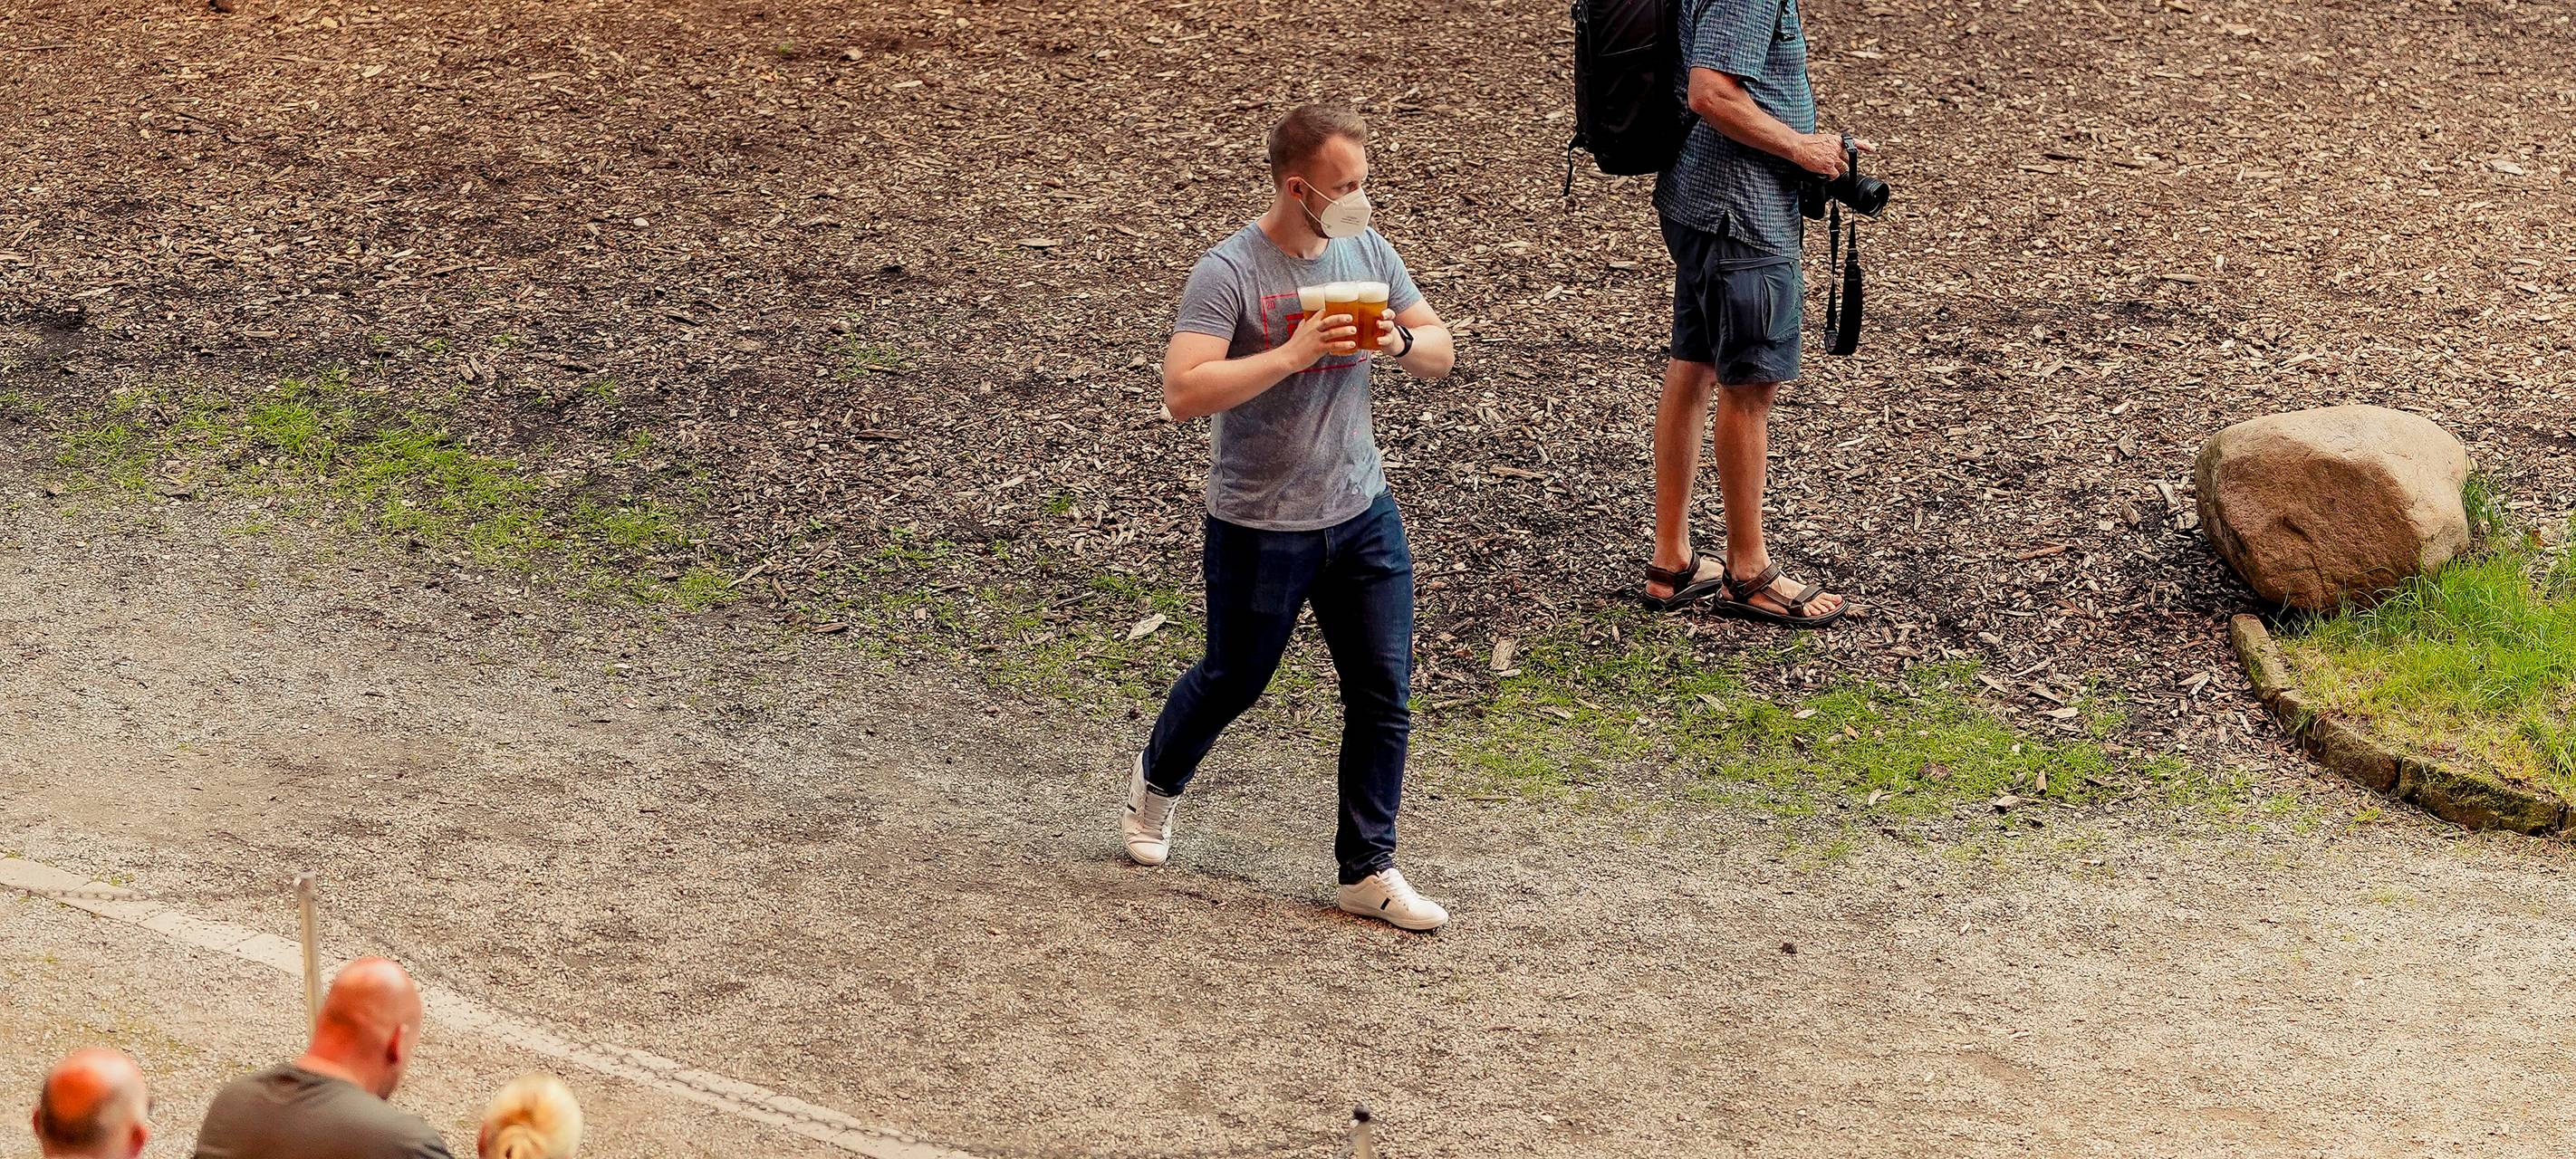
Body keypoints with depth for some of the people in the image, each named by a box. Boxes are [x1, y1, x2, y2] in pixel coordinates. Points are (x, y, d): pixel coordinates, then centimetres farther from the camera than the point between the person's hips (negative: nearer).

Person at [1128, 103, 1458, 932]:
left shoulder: (1367, 252, 1)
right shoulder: (1229, 273, -18)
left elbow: (1441, 352, 8)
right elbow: (1184, 393, -28)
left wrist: (1399, 341, -16)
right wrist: (1295, 354, -33)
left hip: (1362, 513, 5)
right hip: (1259, 527, -5)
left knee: (1384, 694, 1)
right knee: (1233, 681, 14)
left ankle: (1369, 871, 12)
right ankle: (1156, 781, 44)